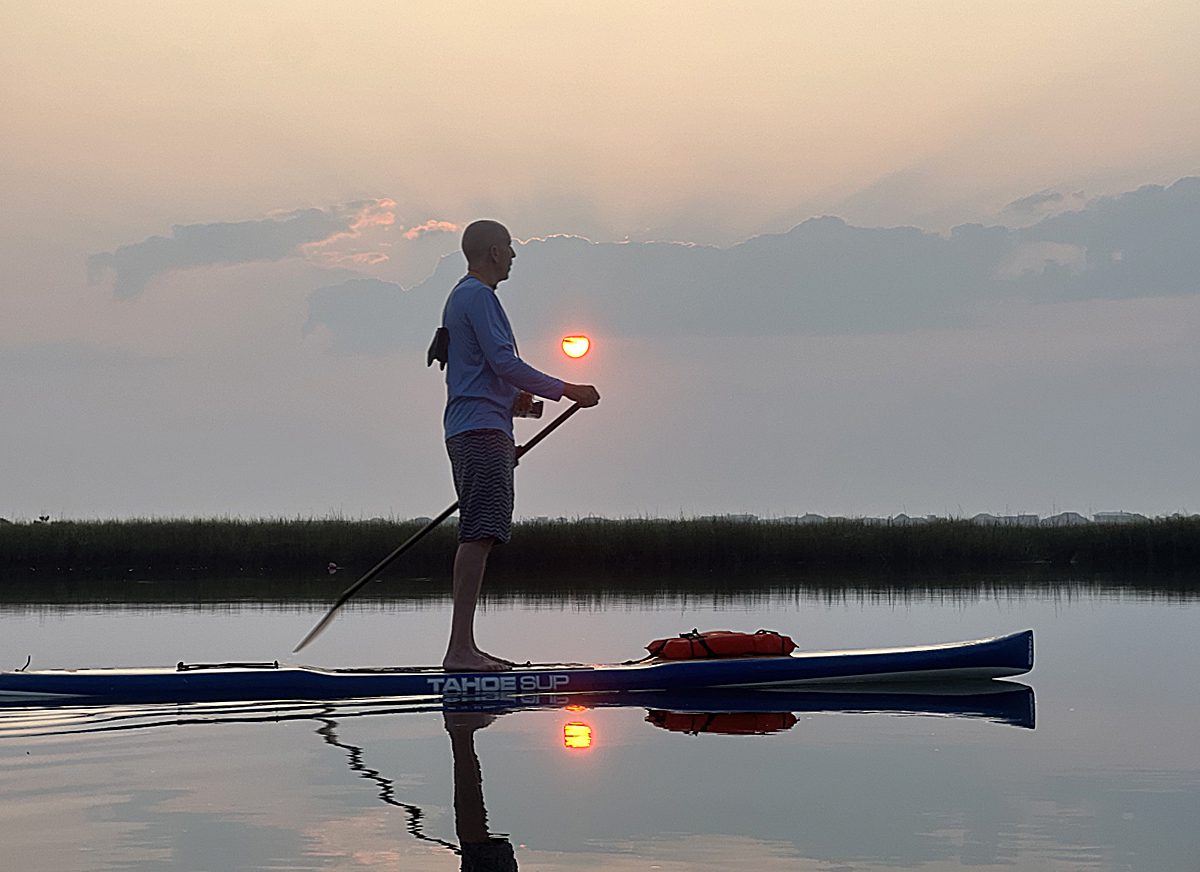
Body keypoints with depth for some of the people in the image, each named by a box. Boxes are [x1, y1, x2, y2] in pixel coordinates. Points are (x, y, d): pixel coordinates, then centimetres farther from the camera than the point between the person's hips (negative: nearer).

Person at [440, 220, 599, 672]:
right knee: (479, 536, -16)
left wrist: (512, 396, 27)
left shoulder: (462, 296, 24)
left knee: (477, 537, 10)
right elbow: (503, 361, -17)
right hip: (482, 428, -11)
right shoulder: (478, 296, -9)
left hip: (471, 429, 11)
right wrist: (566, 390, -13)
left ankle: (464, 648, 10)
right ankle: (459, 649, -21)